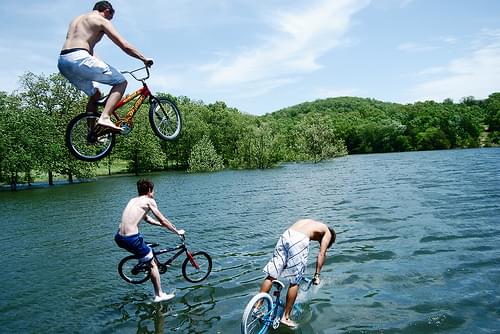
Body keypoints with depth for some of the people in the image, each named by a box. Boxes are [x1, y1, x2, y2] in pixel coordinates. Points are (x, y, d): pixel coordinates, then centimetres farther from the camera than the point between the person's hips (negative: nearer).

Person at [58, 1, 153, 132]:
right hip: (79, 58, -8)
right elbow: (125, 46, -1)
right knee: (121, 81, 0)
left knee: (95, 93, 24)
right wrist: (144, 59, 8)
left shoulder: (77, 19, 31)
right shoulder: (102, 20, 6)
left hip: (62, 62, 9)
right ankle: (105, 118, -17)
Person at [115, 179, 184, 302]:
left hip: (119, 238, 7)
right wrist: (177, 231, 12)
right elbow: (162, 220, 0)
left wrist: (166, 225, 33)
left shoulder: (133, 200, 21)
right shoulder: (149, 200, -2)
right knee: (153, 264, 8)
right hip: (132, 238, -7)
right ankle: (159, 295, 14)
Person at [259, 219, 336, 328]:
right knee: (294, 283, 8)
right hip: (299, 240, -5)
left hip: (286, 235, 6)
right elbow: (321, 254, 12)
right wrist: (317, 275, 17)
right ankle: (285, 317, 15)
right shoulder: (327, 233, 23)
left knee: (271, 276, 11)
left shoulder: (311, 224, 38)